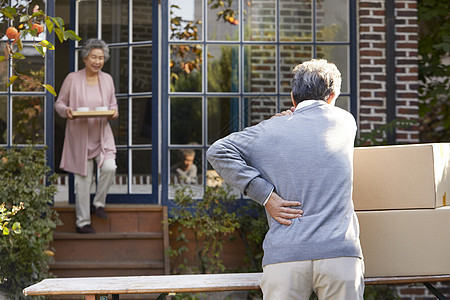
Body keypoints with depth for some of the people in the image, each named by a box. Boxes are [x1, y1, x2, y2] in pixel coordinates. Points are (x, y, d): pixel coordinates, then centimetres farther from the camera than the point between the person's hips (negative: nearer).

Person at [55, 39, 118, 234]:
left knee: (109, 167, -20)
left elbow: (113, 104, 15)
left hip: (102, 135, 3)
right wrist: (66, 111, -21)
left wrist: (114, 112, -8)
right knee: (83, 179, 2)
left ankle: (99, 203, 7)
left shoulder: (107, 79, 5)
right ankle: (82, 222, 14)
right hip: (80, 137, -2)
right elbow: (59, 103, 2)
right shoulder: (72, 79, -5)